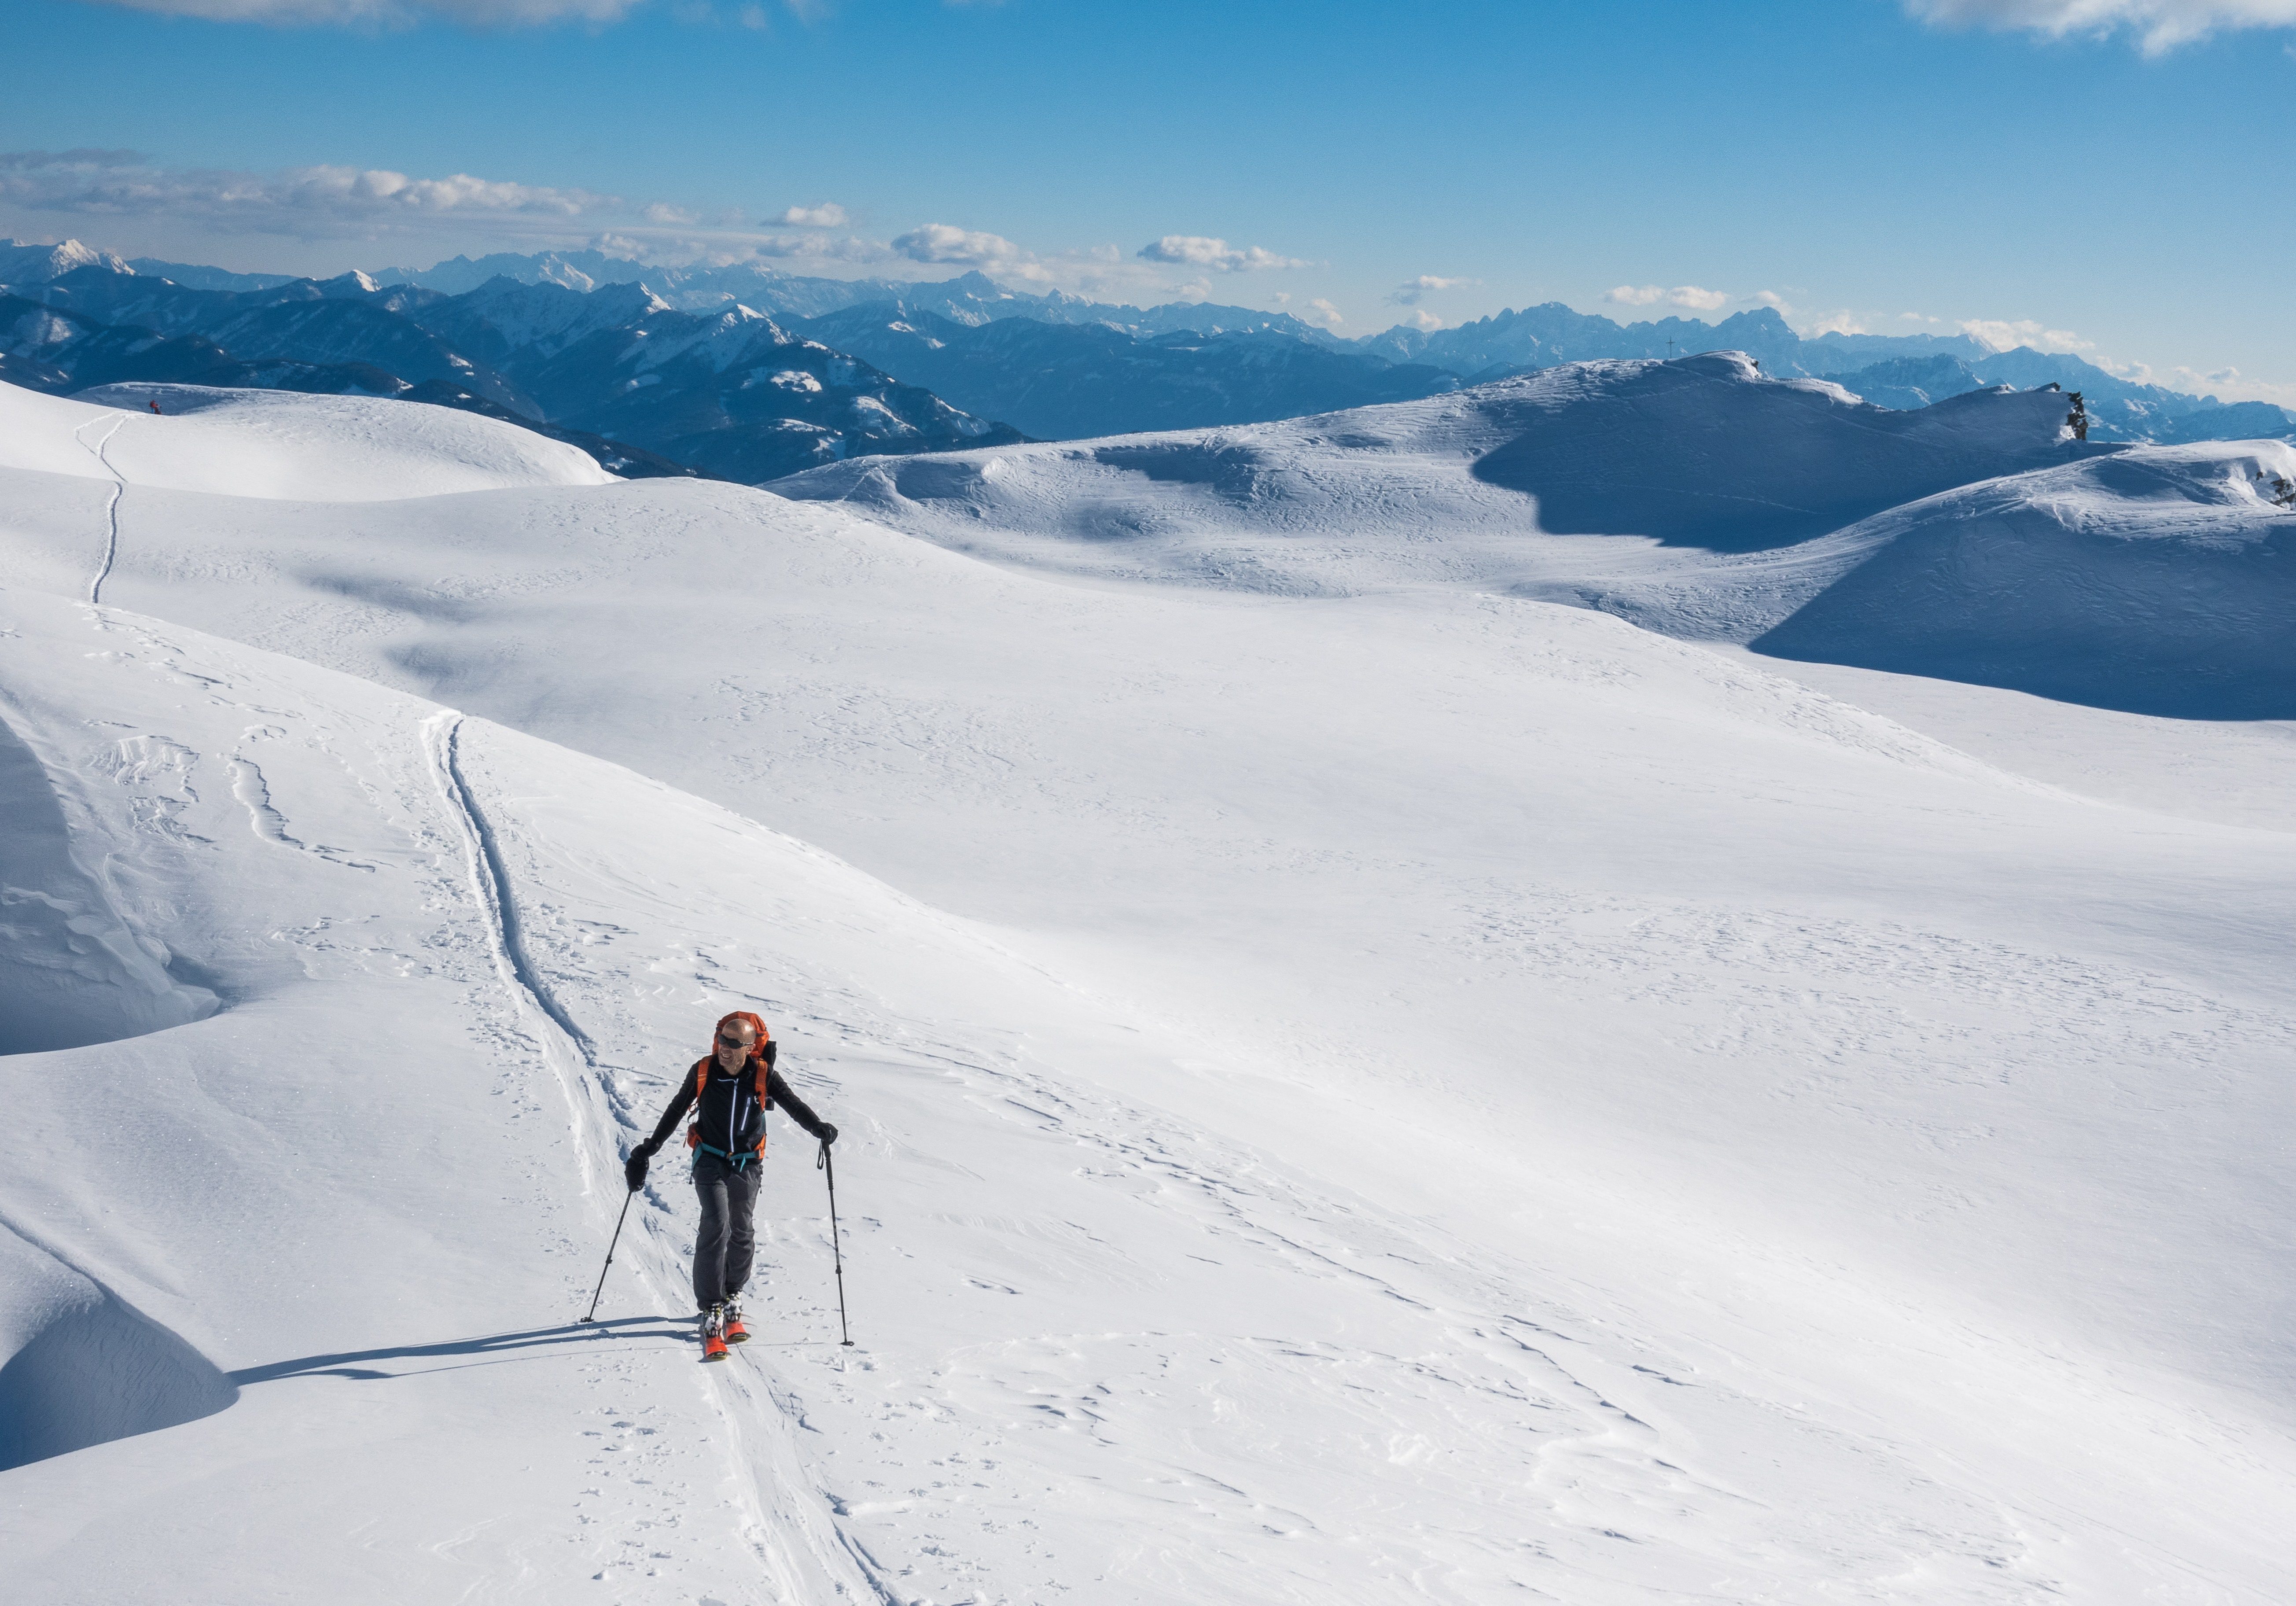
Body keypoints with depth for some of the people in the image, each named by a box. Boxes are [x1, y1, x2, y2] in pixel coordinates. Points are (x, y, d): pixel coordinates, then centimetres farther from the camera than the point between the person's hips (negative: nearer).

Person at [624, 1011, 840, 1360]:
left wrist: (819, 1129, -28)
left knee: (742, 1234, 10)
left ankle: (731, 1300, 32)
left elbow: (794, 1105, -8)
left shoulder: (764, 1076, -11)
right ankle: (711, 1314, -19)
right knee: (716, 1226, -19)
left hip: (747, 1164, 2)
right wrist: (649, 1149, 6)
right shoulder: (703, 1071, -10)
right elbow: (675, 1112, 2)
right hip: (710, 1160, -2)